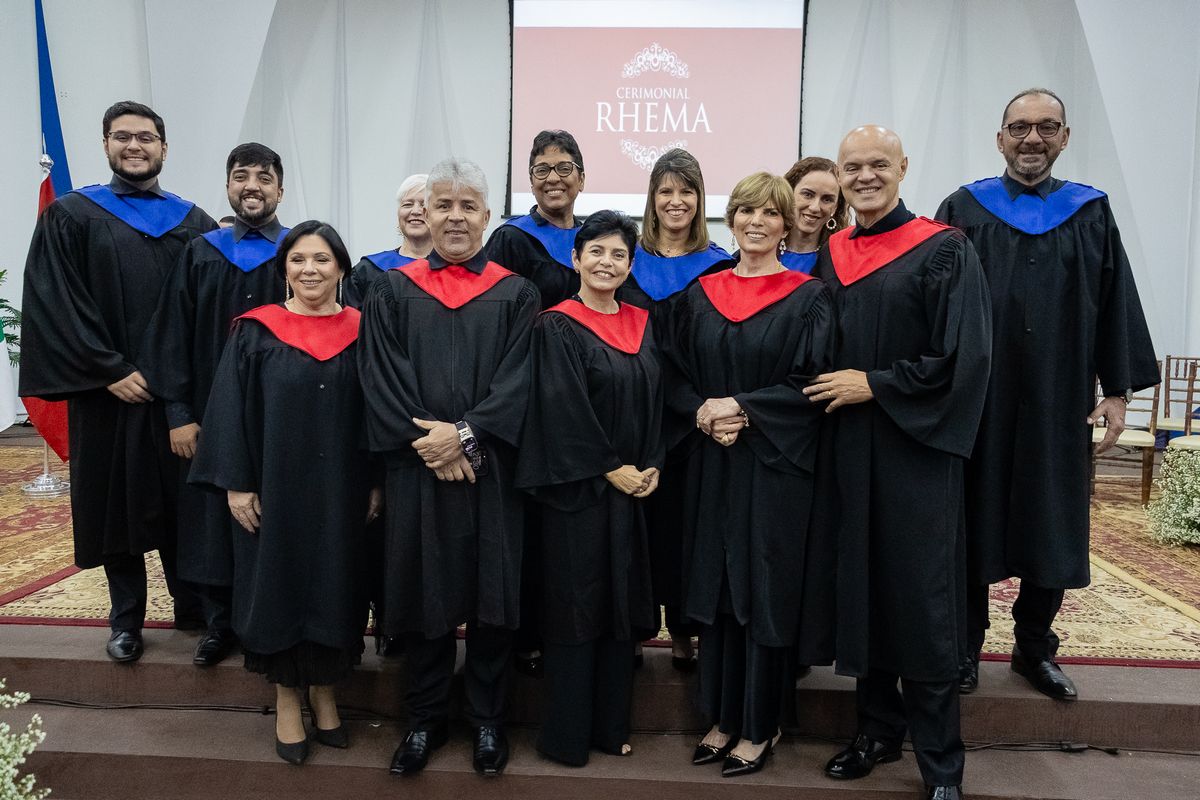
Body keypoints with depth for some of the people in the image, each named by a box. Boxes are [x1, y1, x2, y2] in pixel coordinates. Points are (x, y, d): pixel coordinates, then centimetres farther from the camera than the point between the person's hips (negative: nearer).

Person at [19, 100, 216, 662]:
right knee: (118, 501, 7)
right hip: (108, 394, -1)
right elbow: (52, 306, -5)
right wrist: (110, 370, -12)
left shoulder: (193, 224, 8)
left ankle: (192, 608, 23)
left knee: (183, 502, 7)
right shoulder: (71, 217, 2)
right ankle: (126, 618, 22)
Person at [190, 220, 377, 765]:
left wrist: (378, 483, 0)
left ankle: (324, 694, 28)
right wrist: (237, 485, -8)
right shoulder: (255, 332, -1)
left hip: (342, 491, 1)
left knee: (334, 586, 10)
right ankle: (287, 700, 25)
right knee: (280, 586, 7)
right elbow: (231, 410, -3)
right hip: (275, 488, -1)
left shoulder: (361, 332, 2)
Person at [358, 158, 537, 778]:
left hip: (491, 470, 0)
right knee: (423, 589, 7)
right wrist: (429, 442, -13)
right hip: (417, 468, 1)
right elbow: (381, 380, -1)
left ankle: (487, 720, 22)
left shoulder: (515, 295, 6)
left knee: (490, 590, 5)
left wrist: (464, 435, -16)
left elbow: (518, 382, -4)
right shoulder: (392, 292, 8)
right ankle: (425, 719, 24)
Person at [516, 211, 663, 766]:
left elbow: (654, 402, 11)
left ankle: (610, 725, 23)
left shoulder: (640, 324, 11)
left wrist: (651, 467, -1)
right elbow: (563, 409, -14)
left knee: (623, 606, 10)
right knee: (576, 606, 0)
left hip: (633, 487, 6)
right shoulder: (557, 326, -7)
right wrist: (611, 469, -14)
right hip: (577, 489, -6)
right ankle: (567, 735, 13)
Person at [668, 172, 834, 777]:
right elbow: (677, 378, 7)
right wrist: (705, 413, -12)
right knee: (716, 587, 9)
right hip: (713, 466, 4)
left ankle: (759, 727, 18)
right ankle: (722, 717, 24)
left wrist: (738, 406, -16)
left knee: (766, 592, 2)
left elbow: (811, 384, -9)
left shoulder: (807, 297, -2)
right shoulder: (700, 294, 9)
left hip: (776, 468, -3)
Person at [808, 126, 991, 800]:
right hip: (848, 451, 5)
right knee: (862, 591, 11)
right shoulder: (830, 257, 10)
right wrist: (831, 387, 1)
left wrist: (875, 385, -13)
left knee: (923, 606, 0)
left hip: (916, 453, -5)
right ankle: (880, 730, 29)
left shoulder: (944, 251, -5)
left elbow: (963, 357, -12)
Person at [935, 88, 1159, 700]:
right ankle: (966, 645, 20)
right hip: (979, 402, -2)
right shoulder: (964, 210, 2)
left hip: (1057, 402, 2)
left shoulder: (1090, 214, 8)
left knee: (1051, 527, 9)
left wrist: (1118, 390, 2)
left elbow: (1116, 304, 7)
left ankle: (1035, 648, 25)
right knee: (975, 521, 5)